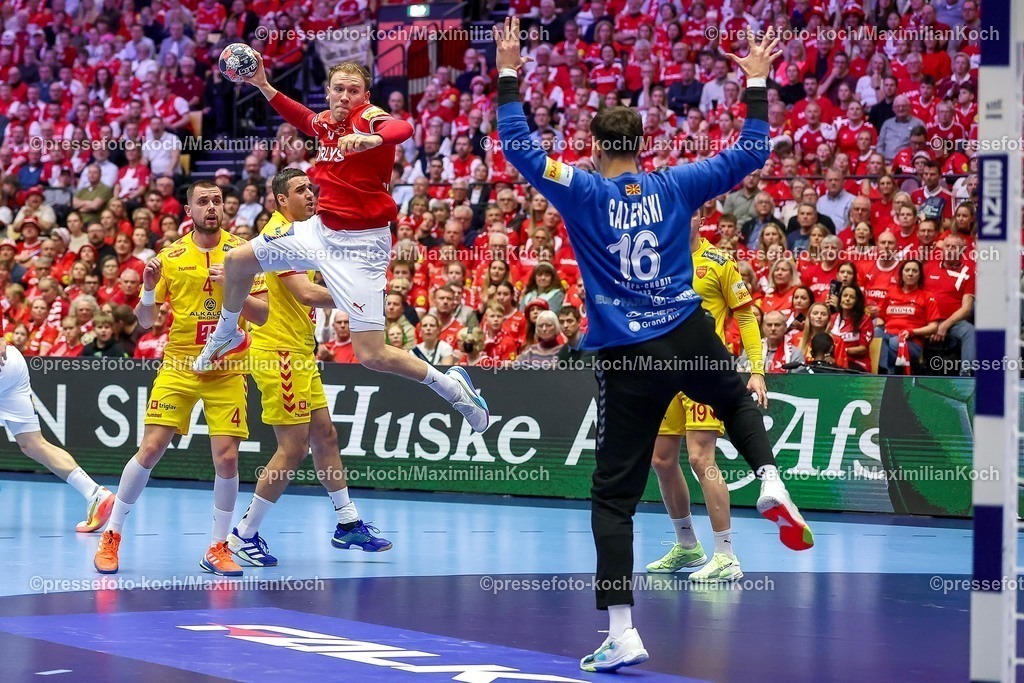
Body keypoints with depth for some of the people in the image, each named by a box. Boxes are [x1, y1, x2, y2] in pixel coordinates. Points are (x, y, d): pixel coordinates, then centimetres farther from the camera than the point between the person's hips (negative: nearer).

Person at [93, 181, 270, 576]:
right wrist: (148, 289, -15)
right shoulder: (170, 257, 2)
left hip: (227, 370, 0)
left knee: (227, 457, -7)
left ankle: (218, 548, 8)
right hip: (179, 366, 0)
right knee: (150, 449, -7)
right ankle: (112, 536, 7)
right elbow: (145, 321, 5)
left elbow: (261, 315, -3)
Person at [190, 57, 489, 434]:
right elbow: (301, 117, 27)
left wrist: (372, 139, -63)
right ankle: (227, 335, 39)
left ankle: (451, 385, 8)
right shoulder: (324, 122, 3)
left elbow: (402, 129, -41)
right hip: (320, 230, 8)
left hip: (360, 245, -7)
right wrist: (263, 84, 17)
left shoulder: (369, 118, -18)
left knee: (371, 356, -14)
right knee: (236, 261, 12)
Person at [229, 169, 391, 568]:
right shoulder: (281, 232, -15)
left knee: (325, 436, 14)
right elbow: (306, 293, -25)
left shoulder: (293, 232, 16)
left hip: (298, 354, 10)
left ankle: (348, 524, 23)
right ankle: (244, 535, -1)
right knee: (293, 448, -8)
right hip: (278, 353, -10)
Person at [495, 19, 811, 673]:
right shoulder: (674, 186, 2)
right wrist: (757, 84, 19)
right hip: (690, 339, 2)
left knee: (613, 497, 2)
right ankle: (771, 483, 8)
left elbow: (520, 148, -2)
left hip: (627, 361, -2)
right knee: (737, 398, 36)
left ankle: (621, 632, -6)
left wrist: (509, 76, 4)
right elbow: (751, 153, 9)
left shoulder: (583, 192, -5)